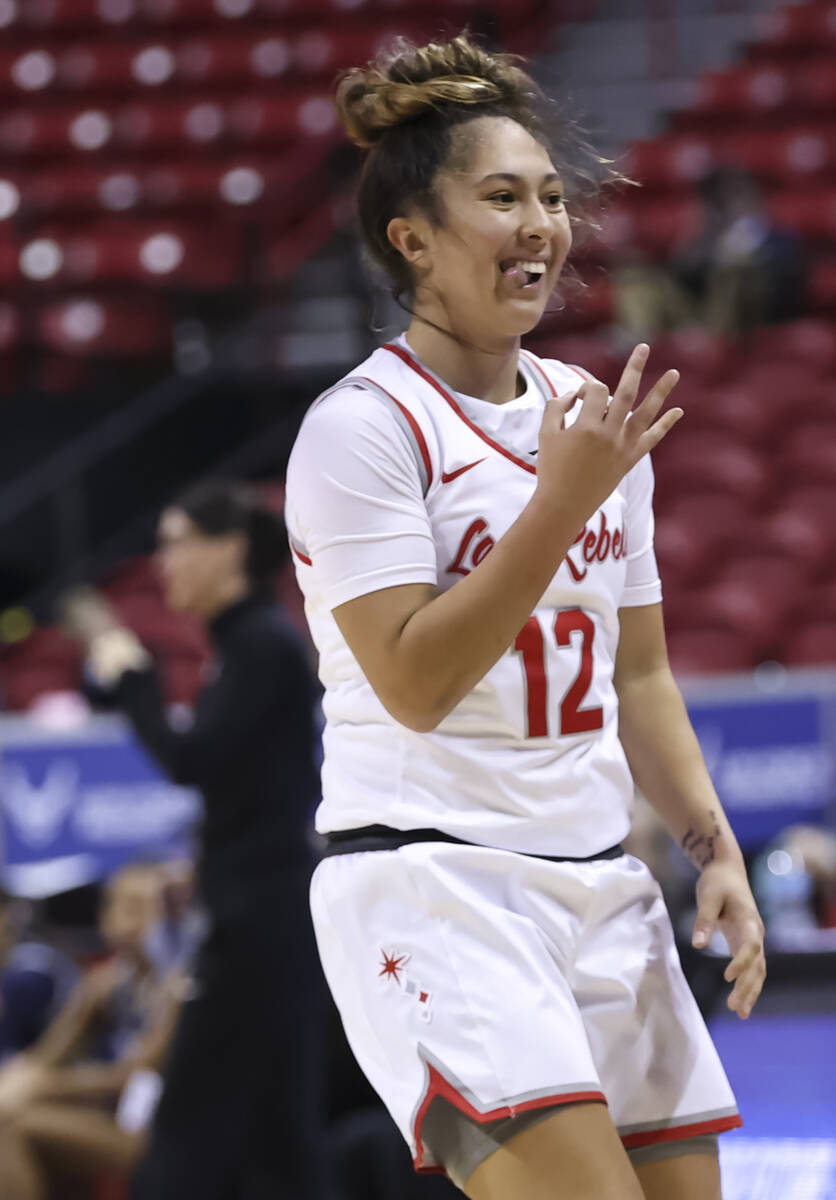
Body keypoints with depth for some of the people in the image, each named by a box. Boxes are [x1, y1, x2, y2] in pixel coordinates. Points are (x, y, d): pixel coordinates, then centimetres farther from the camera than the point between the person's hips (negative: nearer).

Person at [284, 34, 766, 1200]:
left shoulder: (595, 419, 14)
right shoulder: (361, 426, -8)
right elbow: (414, 683, -17)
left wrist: (714, 847, 8)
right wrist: (563, 501, -19)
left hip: (601, 891, 7)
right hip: (433, 893, -7)